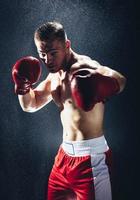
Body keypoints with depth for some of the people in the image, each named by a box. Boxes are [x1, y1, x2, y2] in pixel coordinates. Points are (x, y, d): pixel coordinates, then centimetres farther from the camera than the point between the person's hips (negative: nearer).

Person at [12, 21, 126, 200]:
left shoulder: (84, 67, -17)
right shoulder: (55, 74, 9)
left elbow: (120, 80, -36)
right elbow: (30, 105, 19)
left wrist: (98, 78, -57)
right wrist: (23, 88, -2)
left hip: (91, 156, -8)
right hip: (65, 154, 8)